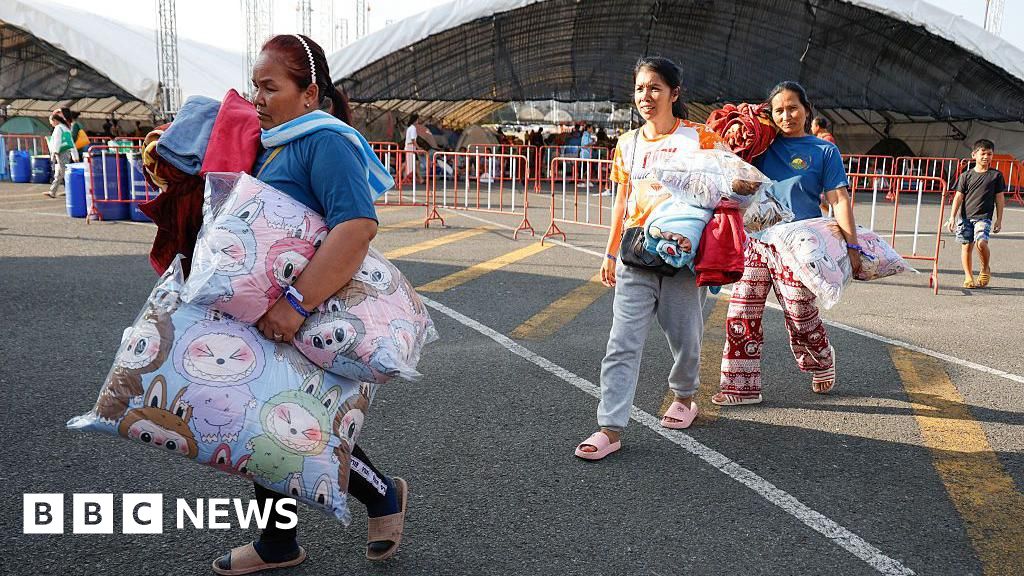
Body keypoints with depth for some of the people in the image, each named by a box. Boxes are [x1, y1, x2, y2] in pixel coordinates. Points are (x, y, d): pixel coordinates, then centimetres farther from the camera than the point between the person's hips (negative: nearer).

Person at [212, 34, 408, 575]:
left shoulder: (326, 142, -19)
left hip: (314, 321, -9)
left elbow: (358, 225, -36)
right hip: (271, 315, 9)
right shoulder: (276, 144, 10)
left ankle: (384, 495, 26)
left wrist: (297, 303, -39)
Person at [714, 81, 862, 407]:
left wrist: (852, 246, -10)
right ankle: (741, 386, 9)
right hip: (755, 240, 4)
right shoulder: (764, 145, 9)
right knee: (742, 314, 0)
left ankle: (823, 365, 38)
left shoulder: (824, 151, 1)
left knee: (801, 316, 8)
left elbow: (839, 200, -3)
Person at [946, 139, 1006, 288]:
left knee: (981, 242, -20)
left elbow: (1000, 198, 7)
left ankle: (986, 269, 6)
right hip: (965, 216, 2)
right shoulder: (966, 175, 5)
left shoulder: (996, 175, 4)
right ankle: (968, 277, 16)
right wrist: (952, 217, -1)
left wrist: (999, 220, 4)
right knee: (967, 246, 5)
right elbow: (959, 196, 6)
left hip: (984, 216, -2)